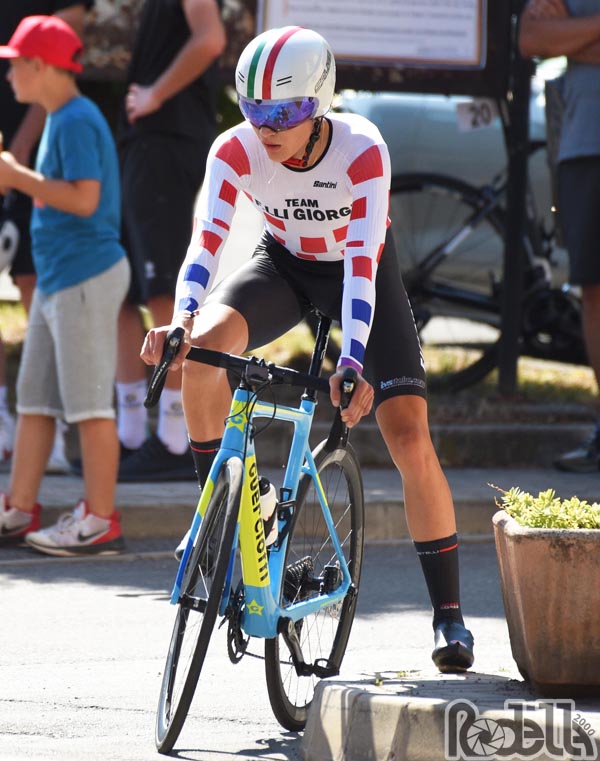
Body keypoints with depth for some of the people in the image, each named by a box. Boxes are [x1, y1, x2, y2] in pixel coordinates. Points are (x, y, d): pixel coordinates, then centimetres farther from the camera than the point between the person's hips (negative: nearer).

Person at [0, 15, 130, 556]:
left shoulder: (77, 120, -15)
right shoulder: (59, 119, 15)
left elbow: (84, 199, -23)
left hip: (87, 276, -10)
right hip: (56, 278, 10)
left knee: (89, 401, -7)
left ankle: (101, 521, -4)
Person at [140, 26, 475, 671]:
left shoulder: (362, 151, -31)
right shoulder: (236, 151, -25)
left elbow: (362, 263, -37)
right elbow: (206, 239, -34)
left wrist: (353, 362, -50)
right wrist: (182, 318, -53)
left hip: (358, 271, -2)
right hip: (283, 263, 2)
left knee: (410, 439, -15)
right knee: (206, 343, -31)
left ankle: (448, 613, -3)